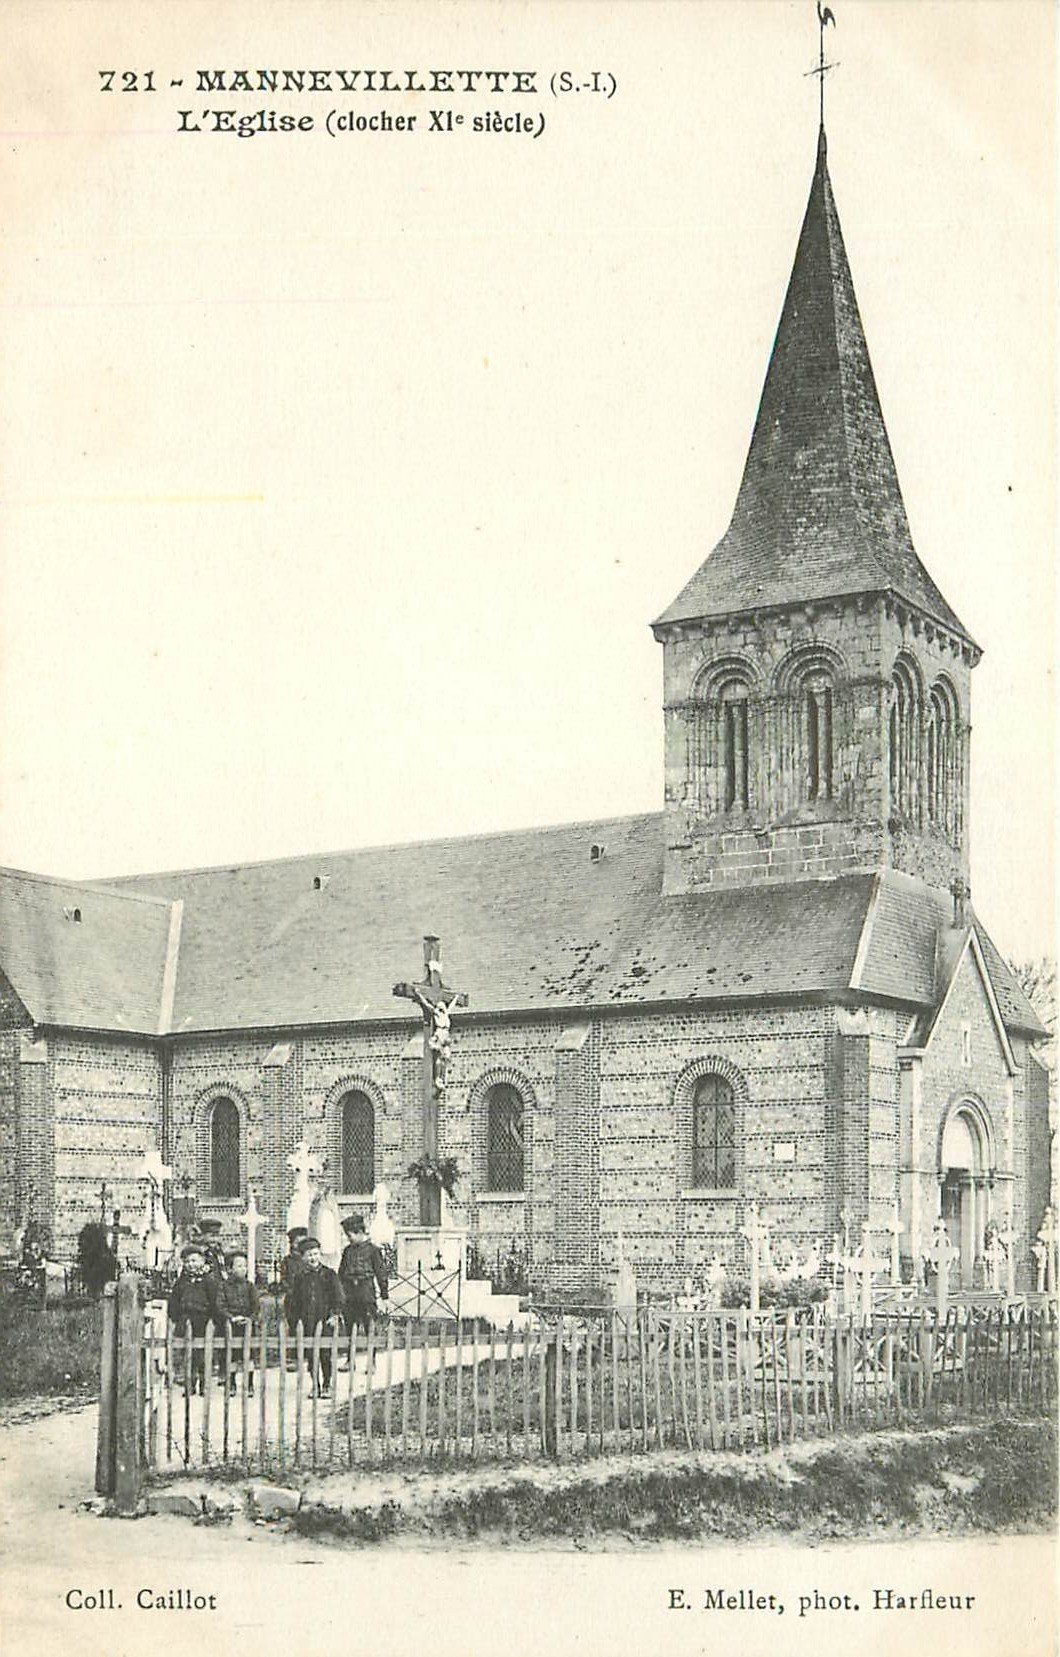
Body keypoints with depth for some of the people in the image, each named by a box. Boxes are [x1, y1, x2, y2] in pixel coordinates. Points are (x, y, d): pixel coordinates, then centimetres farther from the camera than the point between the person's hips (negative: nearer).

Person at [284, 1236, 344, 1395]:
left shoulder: (329, 1274, 5)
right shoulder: (300, 1277, 11)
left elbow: (338, 1297, 2)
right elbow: (291, 1300, 14)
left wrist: (335, 1315, -10)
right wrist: (294, 1321, 6)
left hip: (325, 1322, -2)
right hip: (306, 1322, 2)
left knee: (326, 1354, -6)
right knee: (311, 1356, 2)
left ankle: (327, 1385, 6)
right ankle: (315, 1386, 11)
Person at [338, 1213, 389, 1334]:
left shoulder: (372, 1249, -3)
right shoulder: (347, 1250, 11)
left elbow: (381, 1273, -2)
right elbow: (341, 1272, 18)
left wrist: (384, 1295, -2)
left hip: (367, 1290, -5)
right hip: (350, 1294, 5)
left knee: (370, 1327, -6)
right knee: (350, 1327, 6)